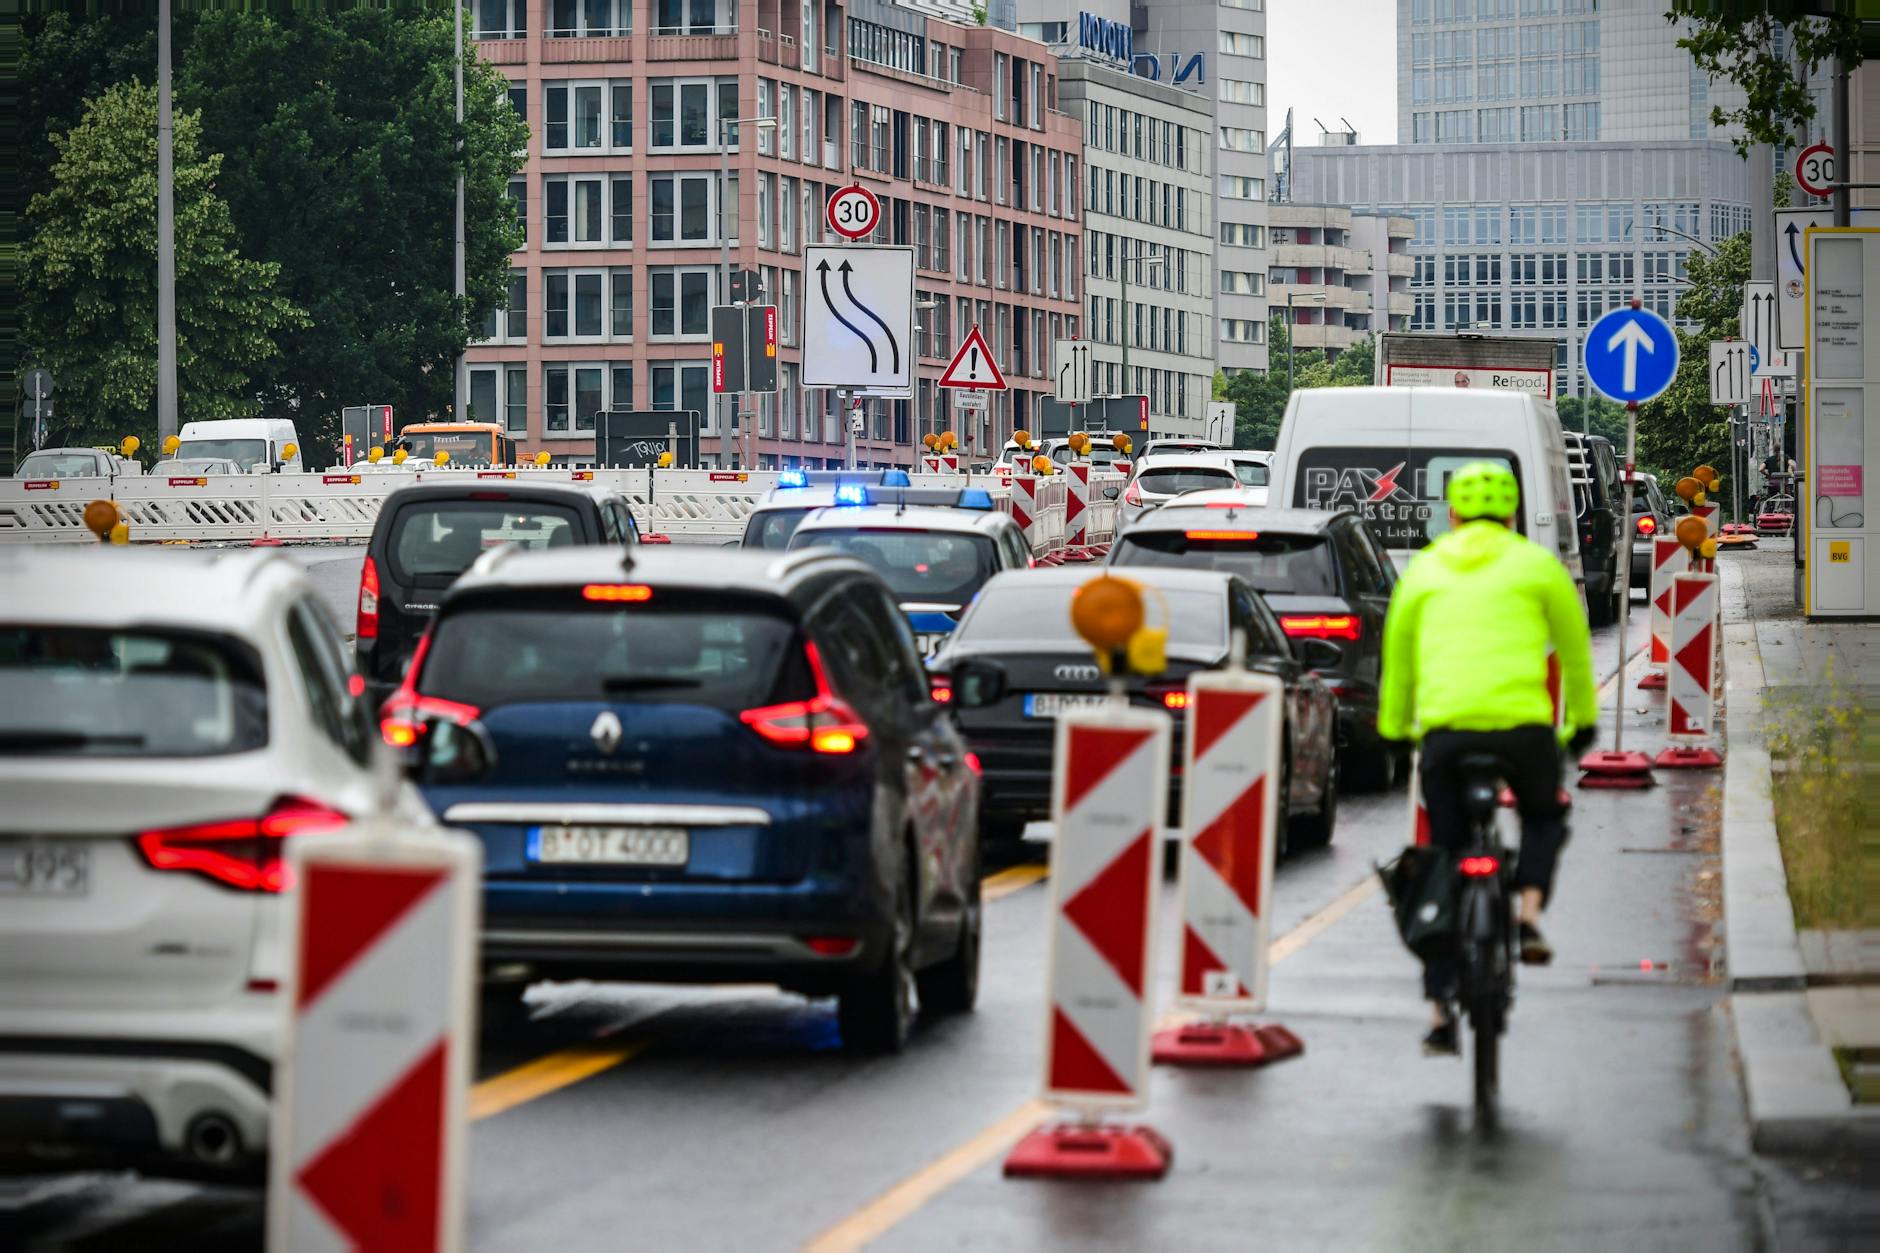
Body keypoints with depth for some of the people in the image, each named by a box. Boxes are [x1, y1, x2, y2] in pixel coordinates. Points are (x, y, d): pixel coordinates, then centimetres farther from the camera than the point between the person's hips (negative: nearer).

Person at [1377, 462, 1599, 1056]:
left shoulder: (1424, 569, 17)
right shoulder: (1537, 565, 12)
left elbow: (1397, 660, 24)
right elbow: (1575, 648, 20)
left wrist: (1395, 728, 38)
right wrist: (1582, 720, 35)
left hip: (1445, 728, 1)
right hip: (1522, 724, -1)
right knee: (1544, 818, 28)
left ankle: (1439, 1008, 4)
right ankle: (1529, 916, 2)